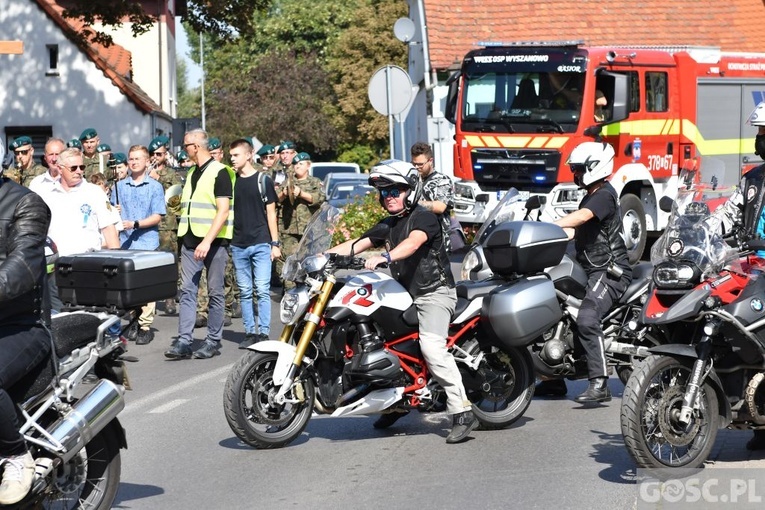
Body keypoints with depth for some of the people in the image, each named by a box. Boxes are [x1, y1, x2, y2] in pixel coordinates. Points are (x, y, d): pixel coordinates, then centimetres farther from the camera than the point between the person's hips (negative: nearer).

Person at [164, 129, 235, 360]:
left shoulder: (219, 172, -7)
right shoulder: (191, 173, 17)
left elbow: (223, 211, -14)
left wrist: (207, 241, -22)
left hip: (213, 241, -7)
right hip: (190, 240, 7)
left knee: (215, 292, 0)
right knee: (187, 291, -1)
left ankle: (213, 341, 6)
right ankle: (184, 342, -5)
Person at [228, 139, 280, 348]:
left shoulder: (263, 180, 1)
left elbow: (271, 213, 2)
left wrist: (275, 243, -4)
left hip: (261, 244, -4)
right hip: (238, 245, 4)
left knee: (262, 290, -7)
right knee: (245, 292, 6)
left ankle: (263, 333, -5)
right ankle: (249, 333, 10)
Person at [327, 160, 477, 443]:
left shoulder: (423, 217, -10)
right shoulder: (388, 225, 16)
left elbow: (413, 242, -30)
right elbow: (356, 245, 12)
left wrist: (384, 257, -48)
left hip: (434, 293, -9)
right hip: (404, 295, 9)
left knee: (431, 346, -29)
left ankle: (462, 412, -29)